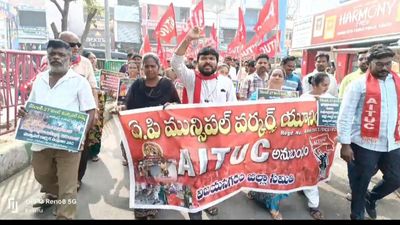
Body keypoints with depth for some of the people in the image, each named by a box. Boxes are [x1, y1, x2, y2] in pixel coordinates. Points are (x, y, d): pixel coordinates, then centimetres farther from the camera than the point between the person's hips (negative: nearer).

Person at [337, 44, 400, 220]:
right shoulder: (359, 84, -8)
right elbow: (345, 115, -11)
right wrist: (345, 144, -14)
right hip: (365, 144, -5)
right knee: (361, 181, 7)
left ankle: (370, 198, 42)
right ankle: (357, 215, 30)